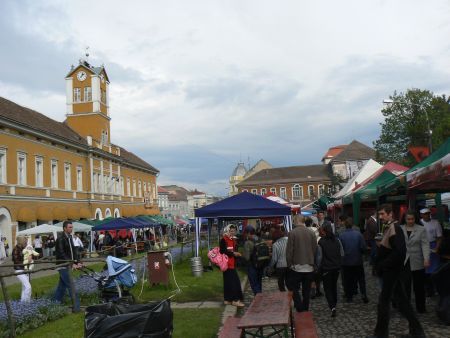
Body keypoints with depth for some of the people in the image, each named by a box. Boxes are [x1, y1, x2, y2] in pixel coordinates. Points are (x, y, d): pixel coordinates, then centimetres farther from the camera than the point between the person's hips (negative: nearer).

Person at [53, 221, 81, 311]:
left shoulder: (70, 238, 11)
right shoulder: (60, 239, -14)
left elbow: (73, 250, 11)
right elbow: (62, 254, -20)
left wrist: (77, 262, -3)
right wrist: (72, 264, -24)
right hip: (63, 265, -8)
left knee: (62, 284, 16)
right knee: (71, 285, -10)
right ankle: (76, 306, -11)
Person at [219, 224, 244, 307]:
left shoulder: (233, 240, 17)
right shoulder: (223, 240, -11)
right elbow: (222, 251, -20)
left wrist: (237, 254, 3)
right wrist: (233, 253, -20)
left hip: (232, 264, 9)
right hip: (227, 264, -9)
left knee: (228, 282, 12)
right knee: (233, 281, -10)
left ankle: (227, 299, 18)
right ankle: (235, 300, -6)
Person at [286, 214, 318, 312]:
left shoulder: (292, 233, -11)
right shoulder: (312, 233, 1)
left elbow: (289, 251, -10)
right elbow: (315, 249, 6)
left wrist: (289, 264, 0)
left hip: (296, 267, -4)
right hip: (309, 267, 4)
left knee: (294, 289, 7)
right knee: (306, 291, 13)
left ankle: (300, 310, -4)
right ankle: (305, 310, 21)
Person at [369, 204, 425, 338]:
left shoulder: (394, 229, -18)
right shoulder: (389, 228, 12)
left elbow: (399, 252, -27)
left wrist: (382, 265, -20)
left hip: (391, 271, -10)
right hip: (391, 270, 10)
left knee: (383, 301, 0)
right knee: (401, 299, 14)